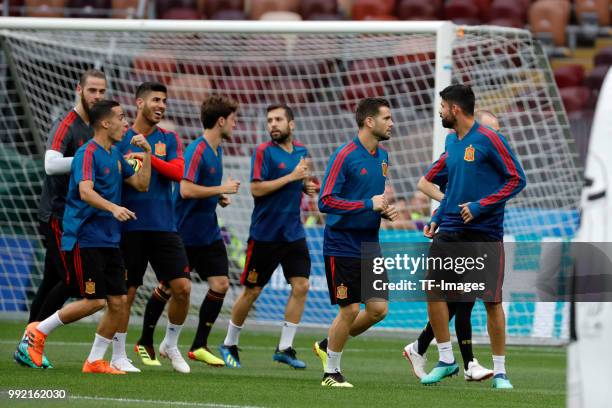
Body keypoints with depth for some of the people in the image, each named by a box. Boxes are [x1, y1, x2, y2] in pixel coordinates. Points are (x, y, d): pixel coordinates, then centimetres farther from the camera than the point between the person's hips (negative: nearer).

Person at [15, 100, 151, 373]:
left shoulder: (115, 155, 15)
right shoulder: (88, 154, -13)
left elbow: (141, 184, 19)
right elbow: (86, 191, -27)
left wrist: (147, 153, 7)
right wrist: (113, 207, -43)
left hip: (109, 240, 8)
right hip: (85, 240, -8)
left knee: (118, 302, 1)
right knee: (94, 302, -11)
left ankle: (95, 361, 12)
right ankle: (38, 331, 7)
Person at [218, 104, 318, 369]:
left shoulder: (301, 151, 9)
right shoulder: (264, 151, -9)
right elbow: (256, 188, -19)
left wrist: (307, 186, 2)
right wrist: (291, 177, -20)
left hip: (293, 233, 5)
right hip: (265, 234, -5)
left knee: (301, 285, -5)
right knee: (252, 291, 2)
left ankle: (285, 348, 2)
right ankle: (229, 345, 18)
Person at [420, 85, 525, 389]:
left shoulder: (489, 140, -11)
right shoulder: (451, 141, 11)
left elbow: (517, 179, -11)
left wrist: (480, 207, -16)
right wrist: (437, 218, 11)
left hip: (485, 235, -7)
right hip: (449, 233, 7)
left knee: (492, 301, -7)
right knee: (433, 293, 2)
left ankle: (499, 372, 2)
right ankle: (446, 360, 16)